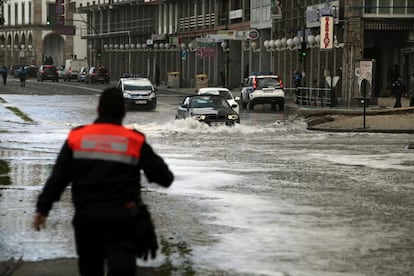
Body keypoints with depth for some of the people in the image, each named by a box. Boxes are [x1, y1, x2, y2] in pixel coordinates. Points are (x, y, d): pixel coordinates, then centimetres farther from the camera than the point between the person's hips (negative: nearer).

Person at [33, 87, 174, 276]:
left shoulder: (76, 138, 1)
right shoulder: (135, 142, -3)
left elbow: (57, 178, 0)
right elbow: (165, 178, -1)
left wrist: (42, 209, 5)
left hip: (86, 217, 2)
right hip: (122, 217, -2)